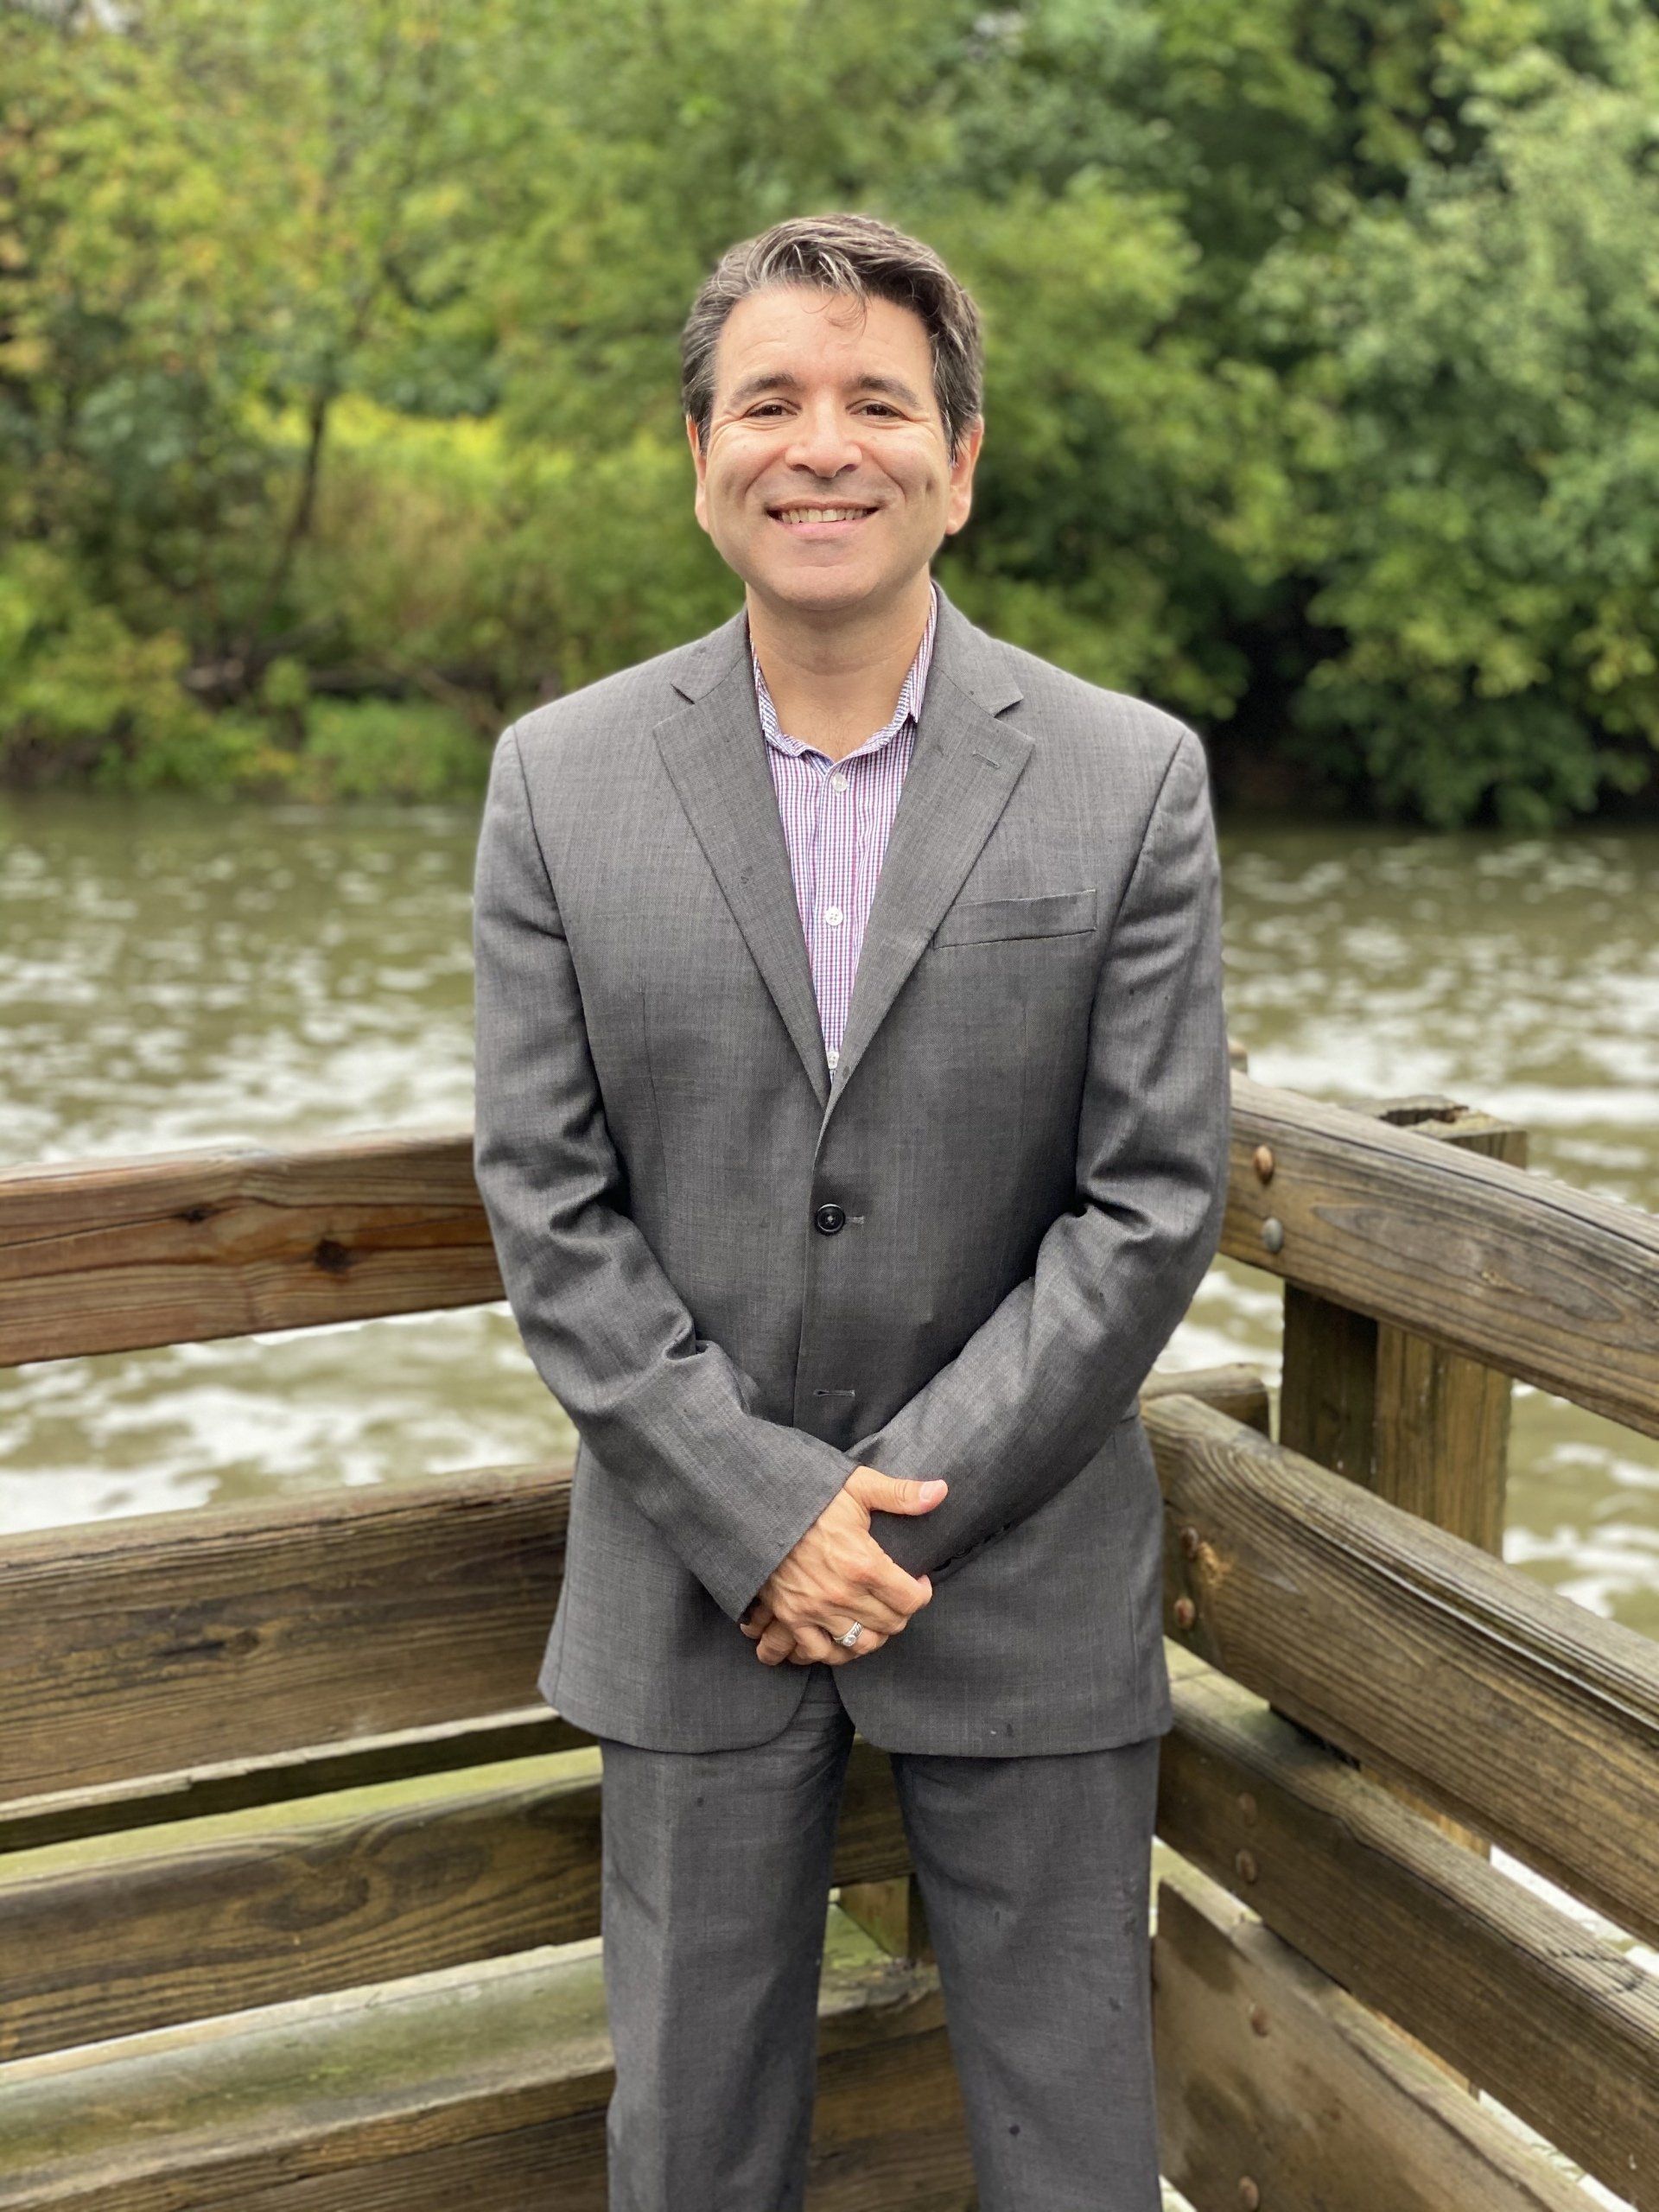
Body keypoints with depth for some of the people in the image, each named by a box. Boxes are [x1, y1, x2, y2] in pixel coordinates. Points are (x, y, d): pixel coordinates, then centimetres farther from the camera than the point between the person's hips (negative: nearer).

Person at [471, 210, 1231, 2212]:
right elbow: (544, 1200, -4)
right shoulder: (559, 780, -2)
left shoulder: (1130, 778, -5)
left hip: (1024, 1577, -1)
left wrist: (904, 1503, -13)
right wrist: (758, 1512, -11)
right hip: (694, 1581, 1)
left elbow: (1155, 1201, -8)